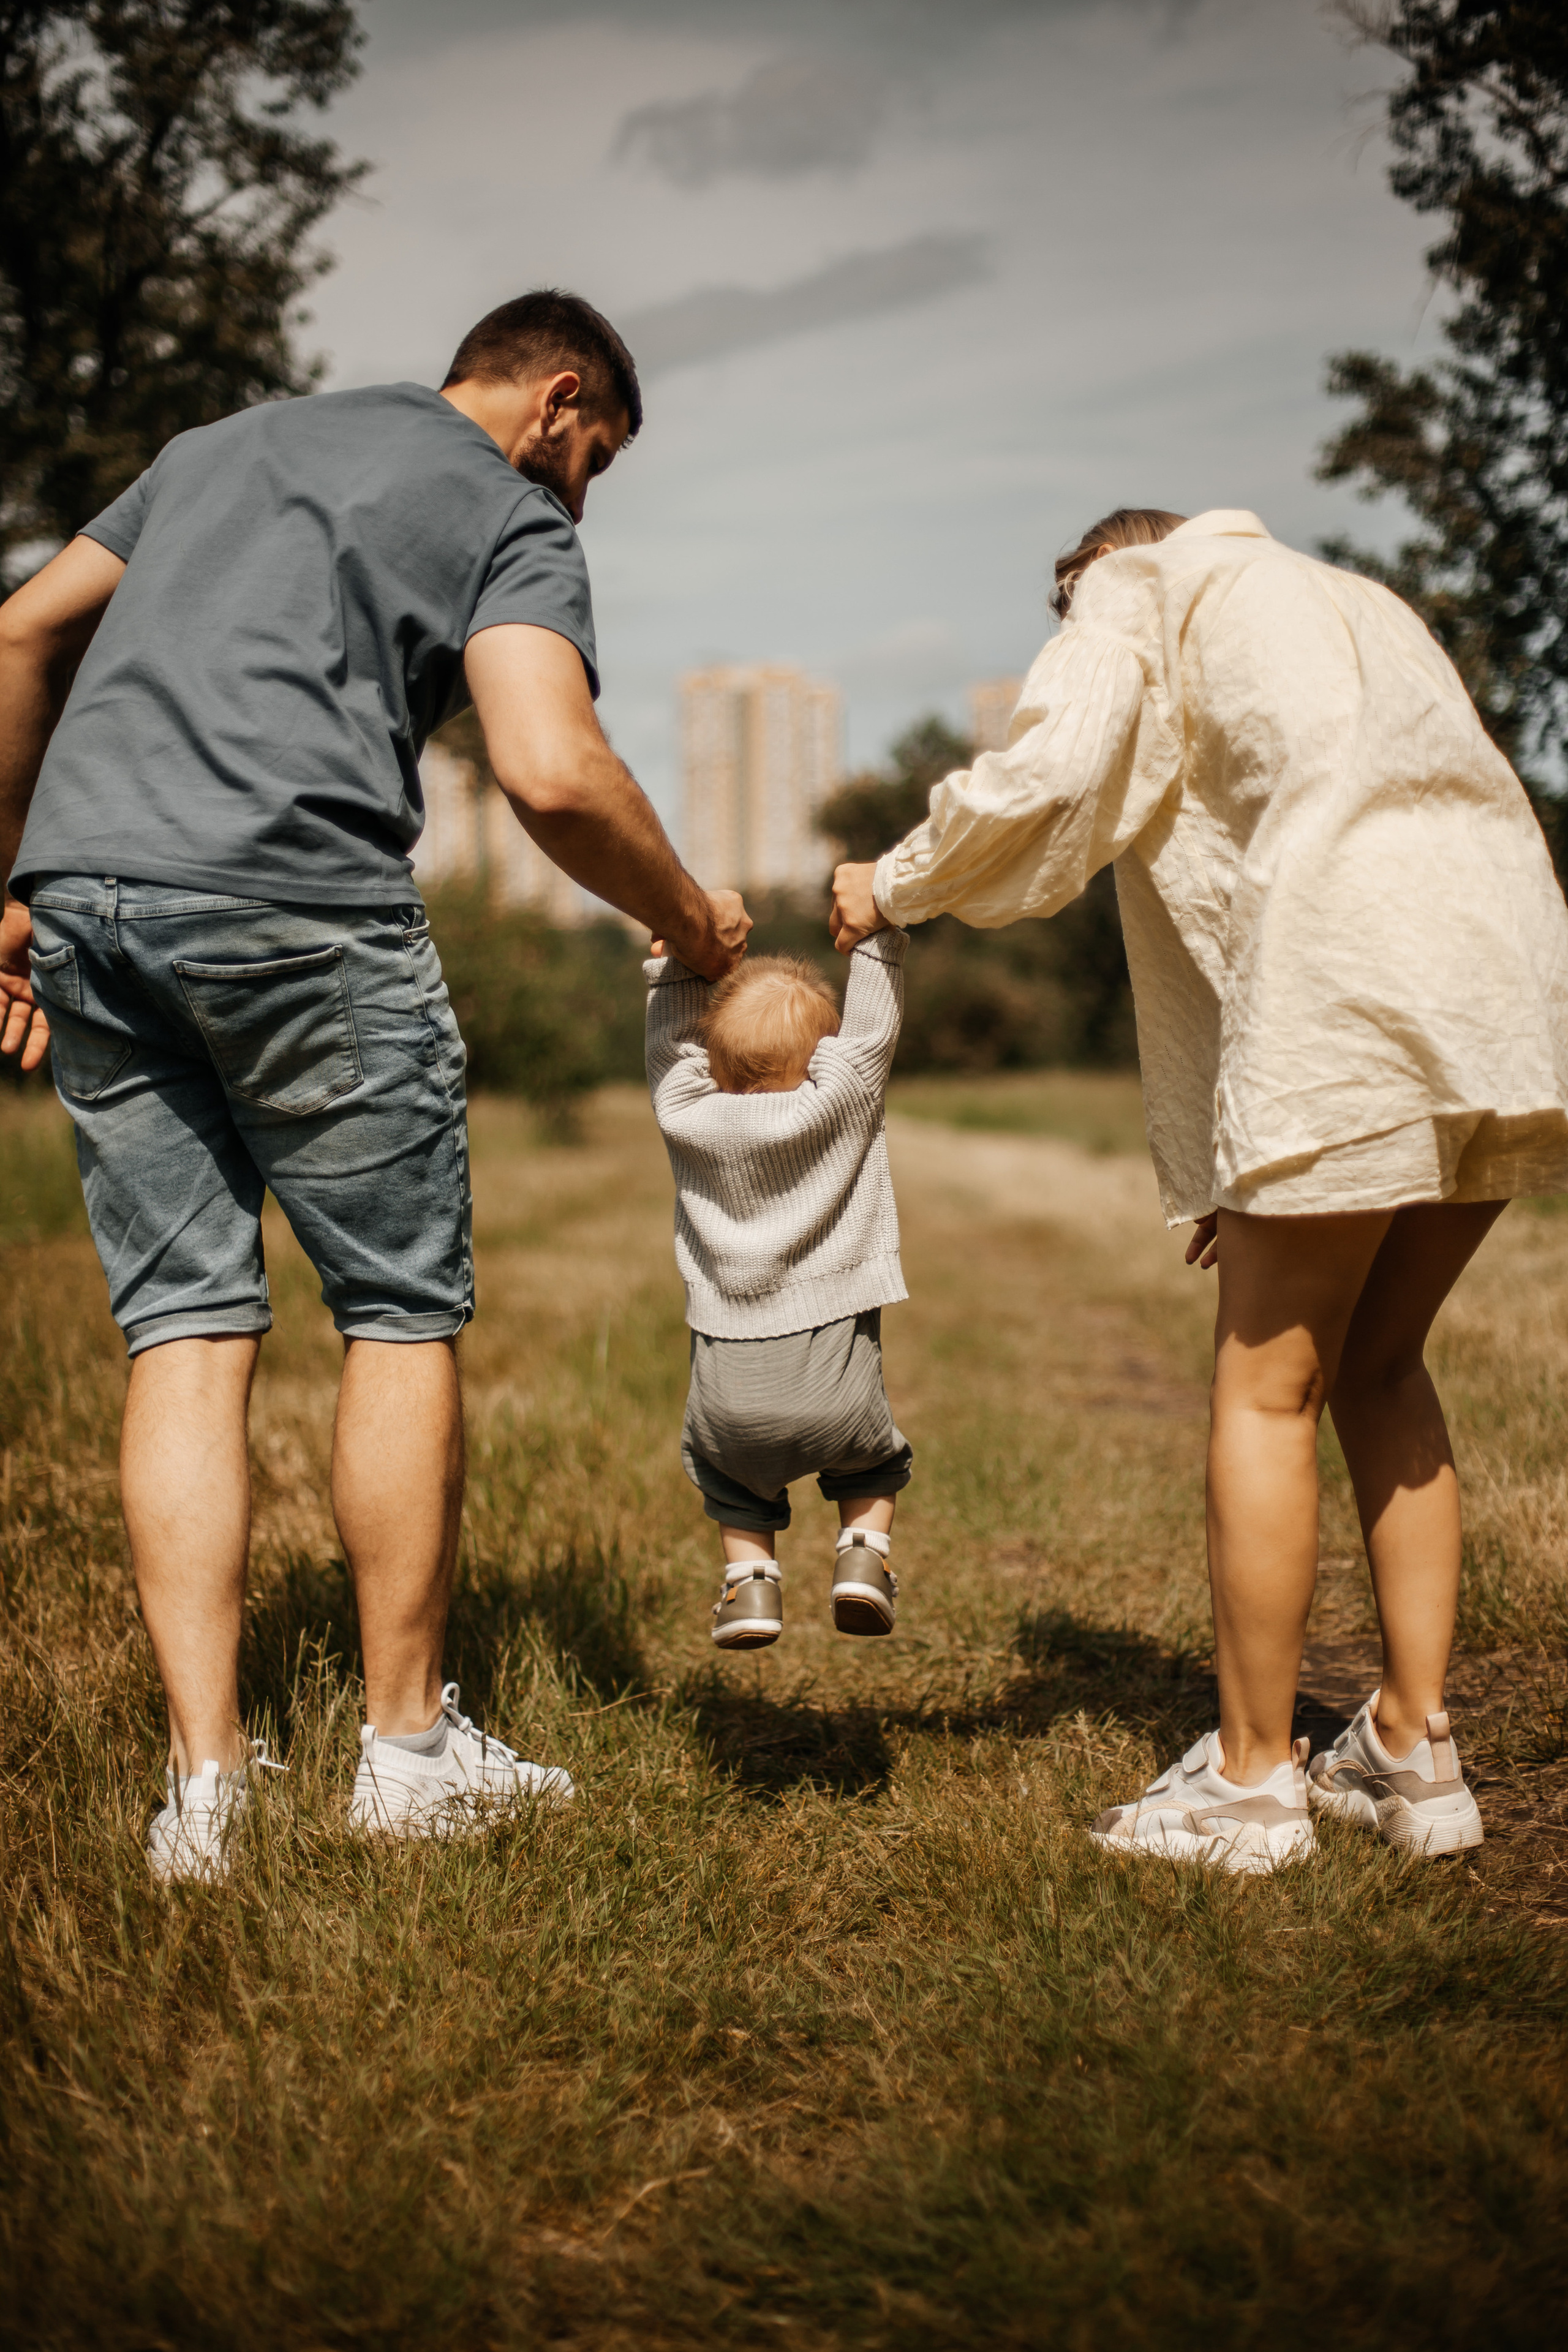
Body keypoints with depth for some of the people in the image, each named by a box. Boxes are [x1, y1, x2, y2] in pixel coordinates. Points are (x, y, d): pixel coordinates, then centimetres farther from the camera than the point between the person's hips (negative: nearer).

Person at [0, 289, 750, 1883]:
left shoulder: (228, 442, 29)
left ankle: (202, 1780, 2)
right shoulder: (513, 518, 7)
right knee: (402, 1314, 7)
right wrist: (688, 919, 5)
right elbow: (552, 774, -12)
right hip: (293, 905, -6)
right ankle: (406, 1746, 15)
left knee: (185, 1324, 6)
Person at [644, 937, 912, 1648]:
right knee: (875, 1459, 29)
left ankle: (750, 1577, 14)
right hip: (834, 1385, -1)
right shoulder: (840, 1102, -4)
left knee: (727, 1474, 31)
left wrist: (674, 953, 18)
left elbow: (672, 1038, 16)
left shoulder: (686, 1116, 1)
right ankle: (863, 1552, 9)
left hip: (730, 1393, 1)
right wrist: (877, 929, 9)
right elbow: (874, 1022, 3)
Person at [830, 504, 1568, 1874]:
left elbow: (1052, 778, -5)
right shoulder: (1358, 606, 35)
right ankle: (1414, 1752, 17)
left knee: (1268, 1384, 1)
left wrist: (894, 888, 14)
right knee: (1381, 1364, 17)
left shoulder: (1142, 585, 13)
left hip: (1358, 980, -8)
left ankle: (1251, 1779, 8)